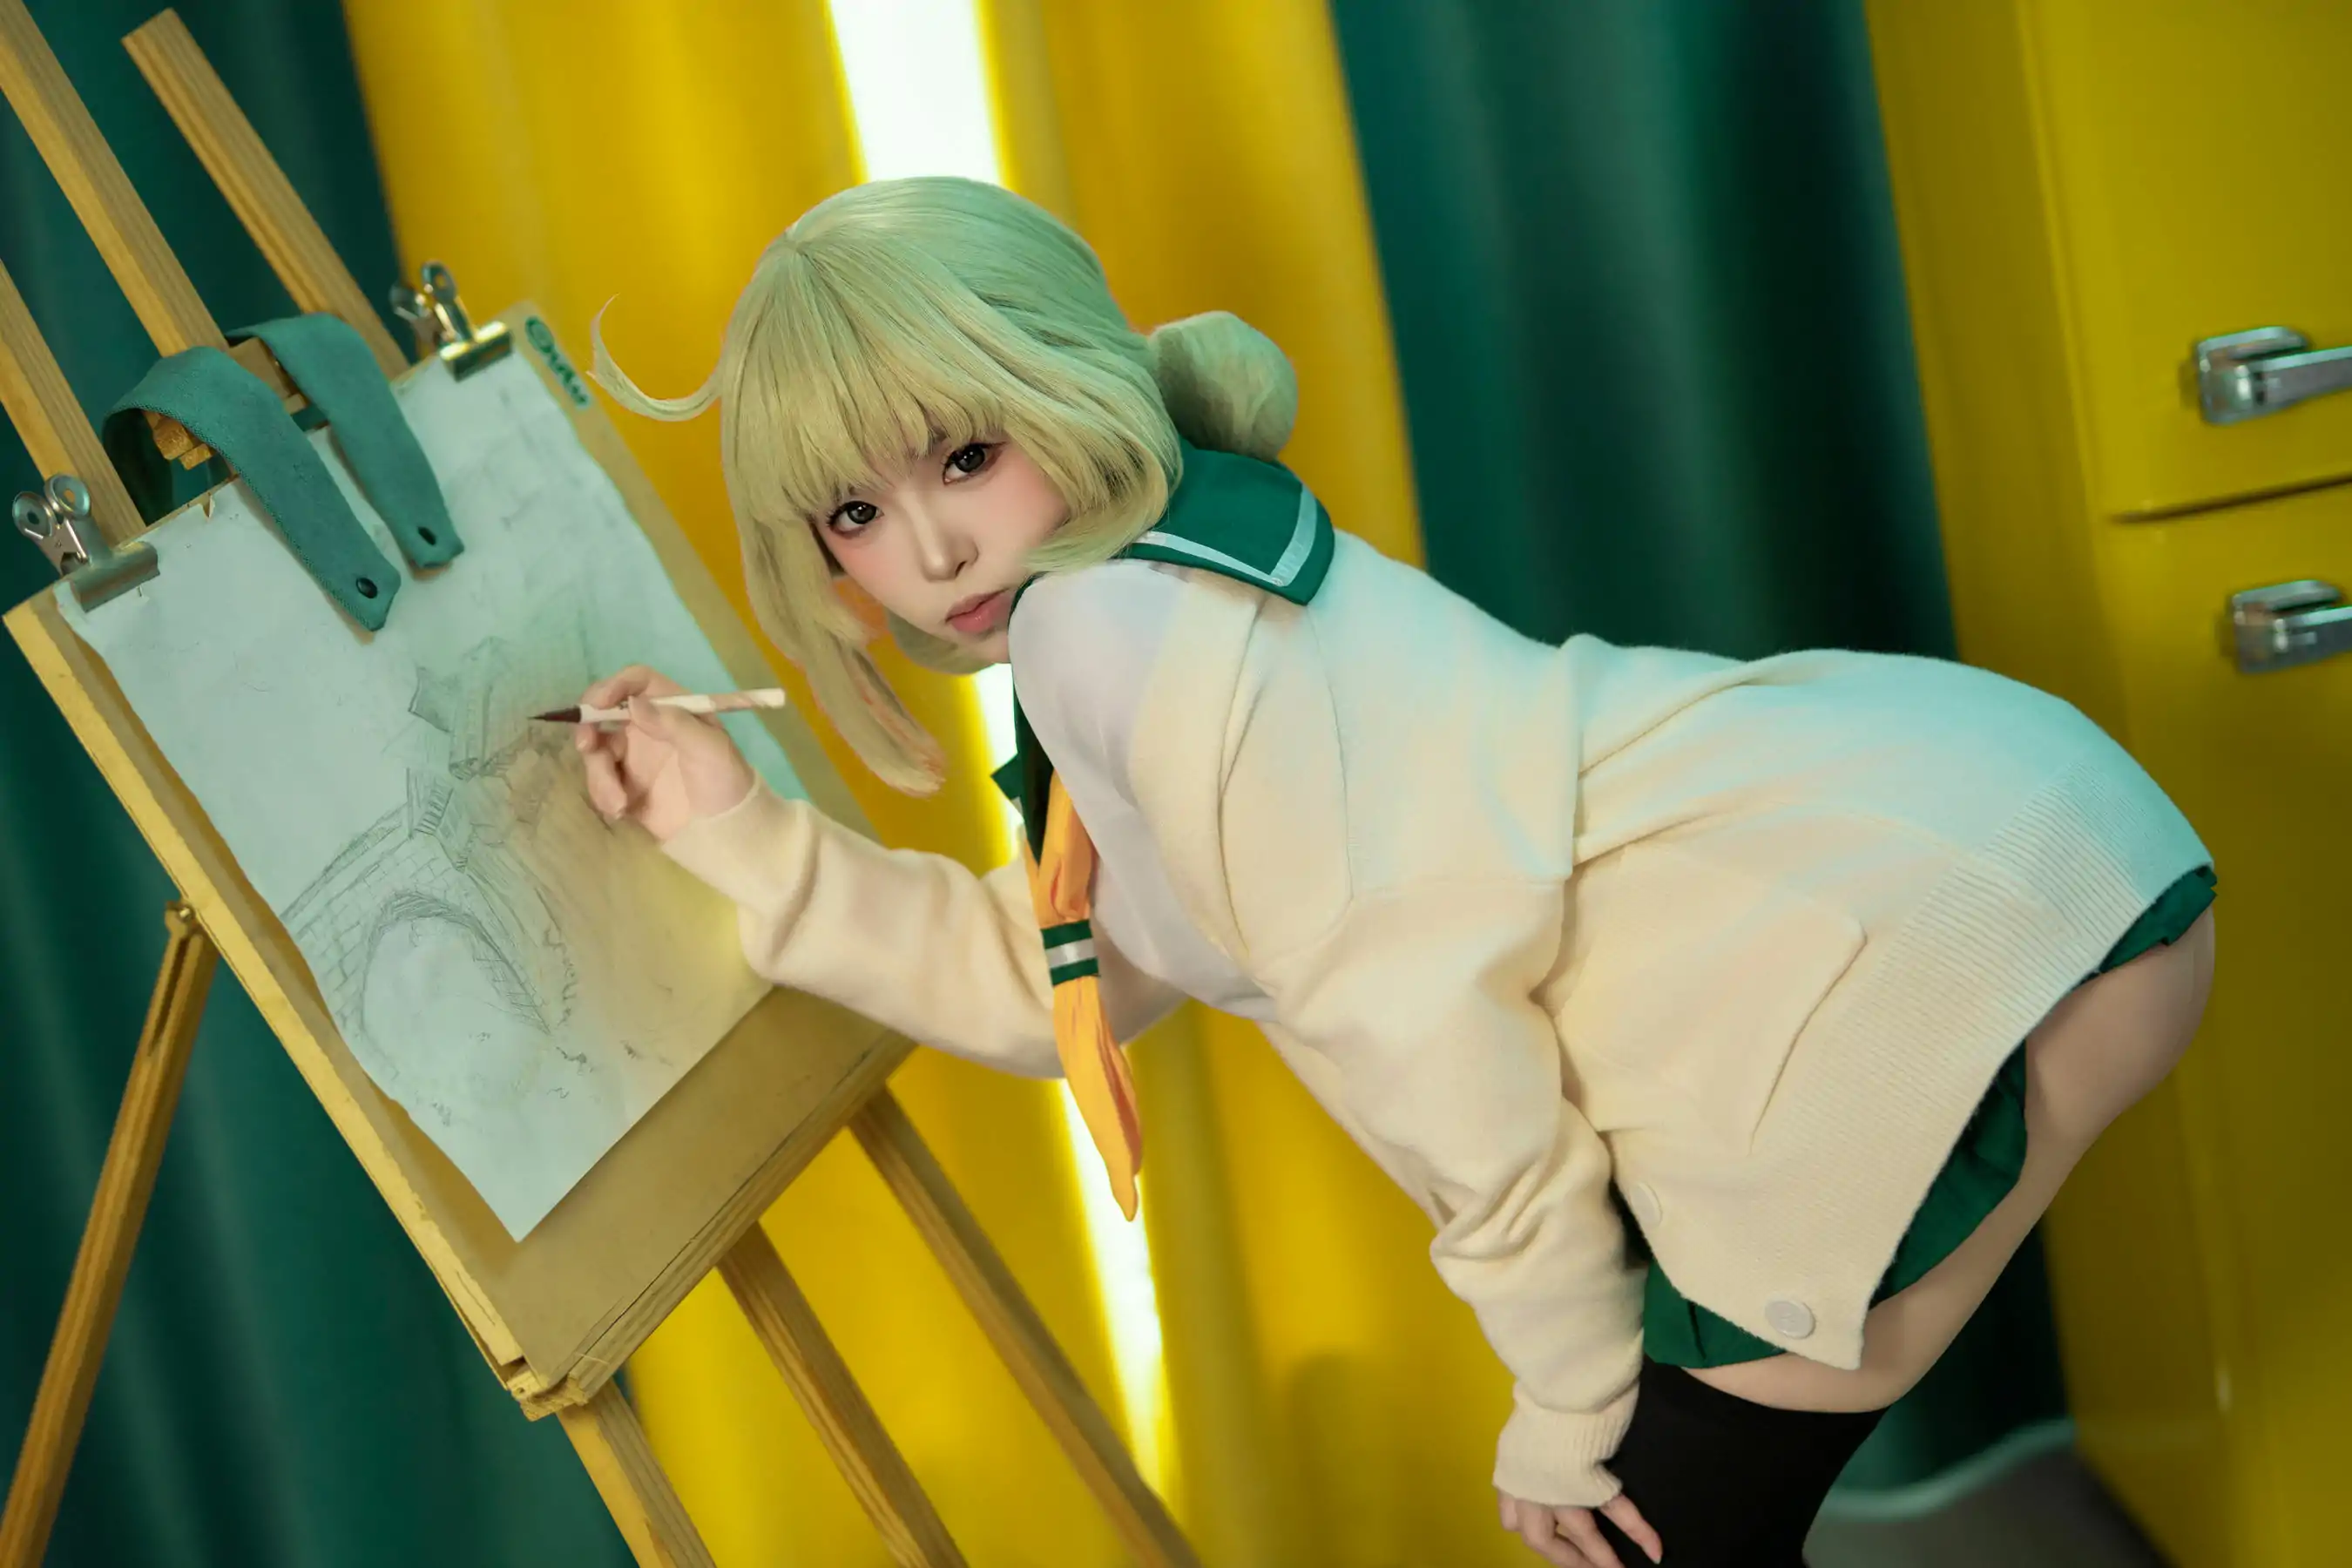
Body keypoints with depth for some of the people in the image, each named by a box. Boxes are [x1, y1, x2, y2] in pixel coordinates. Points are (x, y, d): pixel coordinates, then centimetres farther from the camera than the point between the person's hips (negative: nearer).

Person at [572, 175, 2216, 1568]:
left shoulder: (1113, 620, -15)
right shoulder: (1107, 619, 15)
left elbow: (1415, 1007, -18)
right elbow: (1039, 976, 25)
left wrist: (1566, 1395, -6)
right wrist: (735, 827, 19)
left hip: (1915, 941, -10)